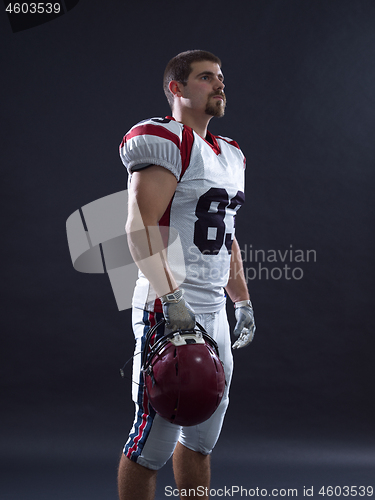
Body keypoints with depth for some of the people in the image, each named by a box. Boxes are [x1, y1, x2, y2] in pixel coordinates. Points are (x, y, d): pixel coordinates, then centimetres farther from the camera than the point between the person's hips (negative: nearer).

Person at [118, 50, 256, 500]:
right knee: (156, 436, -4)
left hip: (215, 310, 9)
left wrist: (243, 302, 22)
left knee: (202, 433, 16)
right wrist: (171, 298, -25)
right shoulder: (164, 141, -10)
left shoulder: (230, 155, 19)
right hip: (171, 309, -9)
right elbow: (141, 227, -19)